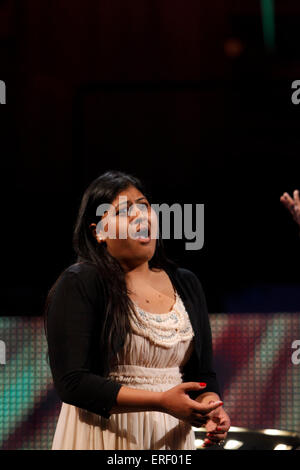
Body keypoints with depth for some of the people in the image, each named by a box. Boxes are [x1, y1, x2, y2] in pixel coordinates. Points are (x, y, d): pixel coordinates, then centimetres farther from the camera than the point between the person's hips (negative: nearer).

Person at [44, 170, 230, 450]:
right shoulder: (79, 284, -10)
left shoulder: (186, 285, 8)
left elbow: (203, 372, 12)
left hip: (171, 437, 5)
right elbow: (71, 383, -18)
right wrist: (160, 401, -24)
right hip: (104, 437, -5)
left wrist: (210, 406, -11)